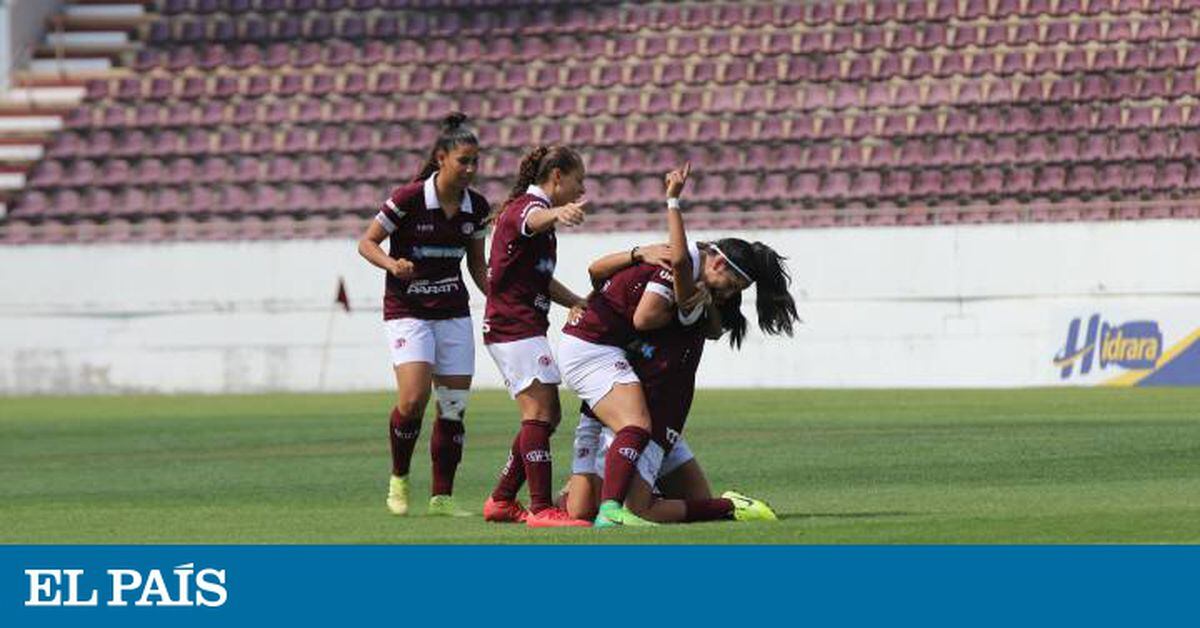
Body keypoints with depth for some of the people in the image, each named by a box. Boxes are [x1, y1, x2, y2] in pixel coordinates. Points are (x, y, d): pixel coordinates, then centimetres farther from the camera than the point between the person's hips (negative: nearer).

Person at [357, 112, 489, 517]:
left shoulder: (476, 207, 2)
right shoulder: (409, 198, -14)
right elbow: (366, 243, -5)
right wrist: (393, 264, -23)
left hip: (453, 312, 5)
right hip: (407, 311, -5)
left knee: (454, 408, 1)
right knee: (414, 397, -21)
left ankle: (441, 496, 11)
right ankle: (398, 478, 2)